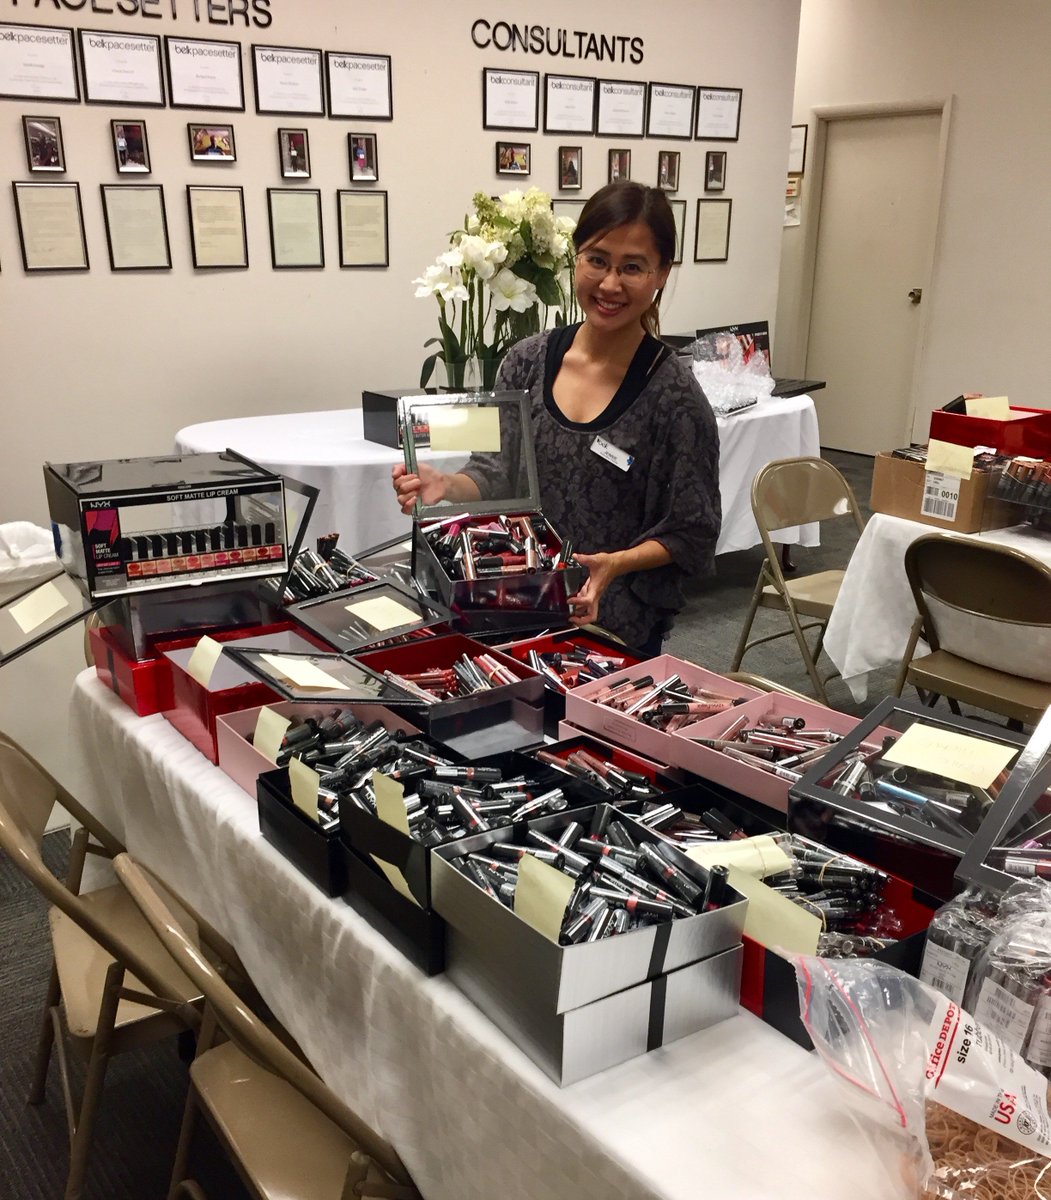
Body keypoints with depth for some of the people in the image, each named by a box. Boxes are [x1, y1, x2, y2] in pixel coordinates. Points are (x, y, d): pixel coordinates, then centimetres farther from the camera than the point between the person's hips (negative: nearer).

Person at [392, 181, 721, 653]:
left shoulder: (672, 394, -15)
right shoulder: (528, 361, -3)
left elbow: (691, 533, -9)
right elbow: (496, 472, 3)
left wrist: (616, 563, -25)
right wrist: (448, 487, -17)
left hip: (618, 627, -4)